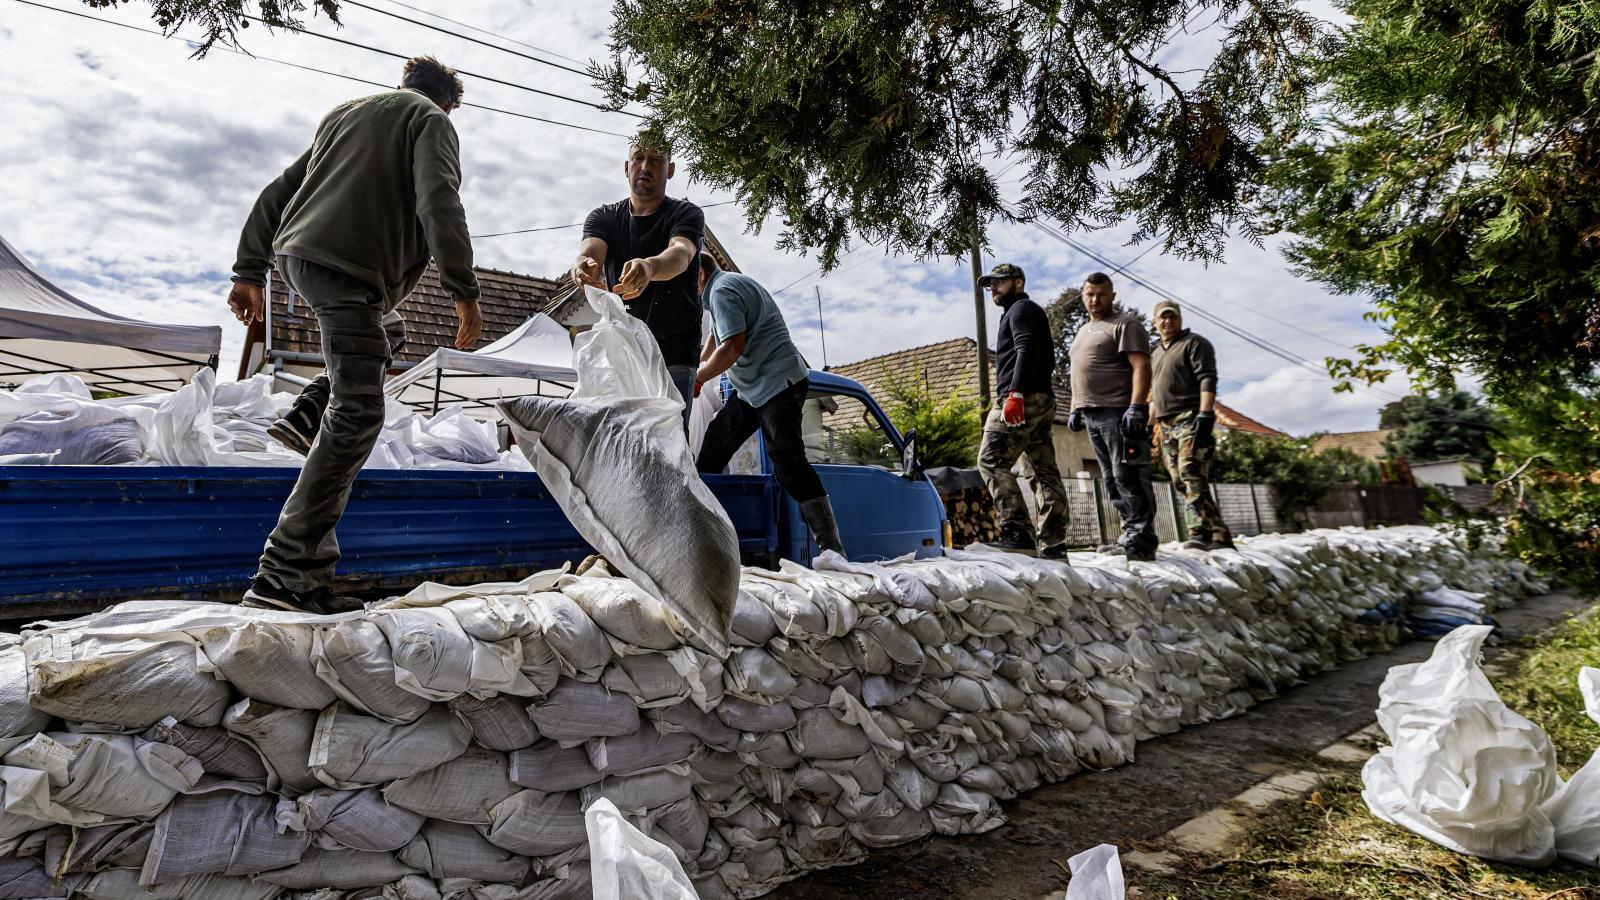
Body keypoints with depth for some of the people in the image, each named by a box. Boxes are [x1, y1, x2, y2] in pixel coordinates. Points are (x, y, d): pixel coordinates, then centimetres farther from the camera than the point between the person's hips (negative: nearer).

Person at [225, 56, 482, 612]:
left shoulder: (344, 114, 30)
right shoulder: (430, 119, 8)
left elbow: (279, 192, 25)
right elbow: (438, 199, -12)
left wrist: (249, 271, 23)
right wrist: (463, 290, -17)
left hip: (295, 253, 8)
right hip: (347, 266, -8)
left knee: (384, 334, 33)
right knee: (358, 414, -13)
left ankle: (309, 415, 10)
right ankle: (284, 574, -18)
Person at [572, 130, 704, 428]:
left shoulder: (687, 214, -1)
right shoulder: (603, 217, 9)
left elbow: (680, 255, -23)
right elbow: (590, 252, -13)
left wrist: (649, 268, -48)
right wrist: (582, 267, -39)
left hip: (673, 354, -3)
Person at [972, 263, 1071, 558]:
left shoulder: (1021, 308, 1)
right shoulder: (1031, 312, 31)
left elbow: (1026, 350, -16)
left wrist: (1015, 393, -26)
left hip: (1024, 400, -10)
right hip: (1042, 401, 10)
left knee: (991, 461, -13)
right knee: (1045, 470, 3)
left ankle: (1017, 531, -22)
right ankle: (1054, 542, 0)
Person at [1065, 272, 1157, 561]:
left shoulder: (1125, 324, -1)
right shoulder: (1083, 331, 25)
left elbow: (1141, 367, -11)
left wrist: (1137, 407, -22)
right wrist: (1075, 409, 20)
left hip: (1118, 412, -8)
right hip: (1093, 414, 9)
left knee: (1127, 476, -12)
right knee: (1112, 479, 7)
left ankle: (1141, 541, -10)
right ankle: (1131, 534, 11)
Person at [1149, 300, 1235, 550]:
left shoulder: (1194, 343, 3)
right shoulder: (1155, 354, 26)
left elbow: (1207, 380, -10)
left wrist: (1205, 414, -22)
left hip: (1191, 419, -8)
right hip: (1167, 426, 8)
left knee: (1191, 474, -21)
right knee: (1180, 481, 2)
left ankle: (1200, 532, -27)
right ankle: (1219, 534, 5)